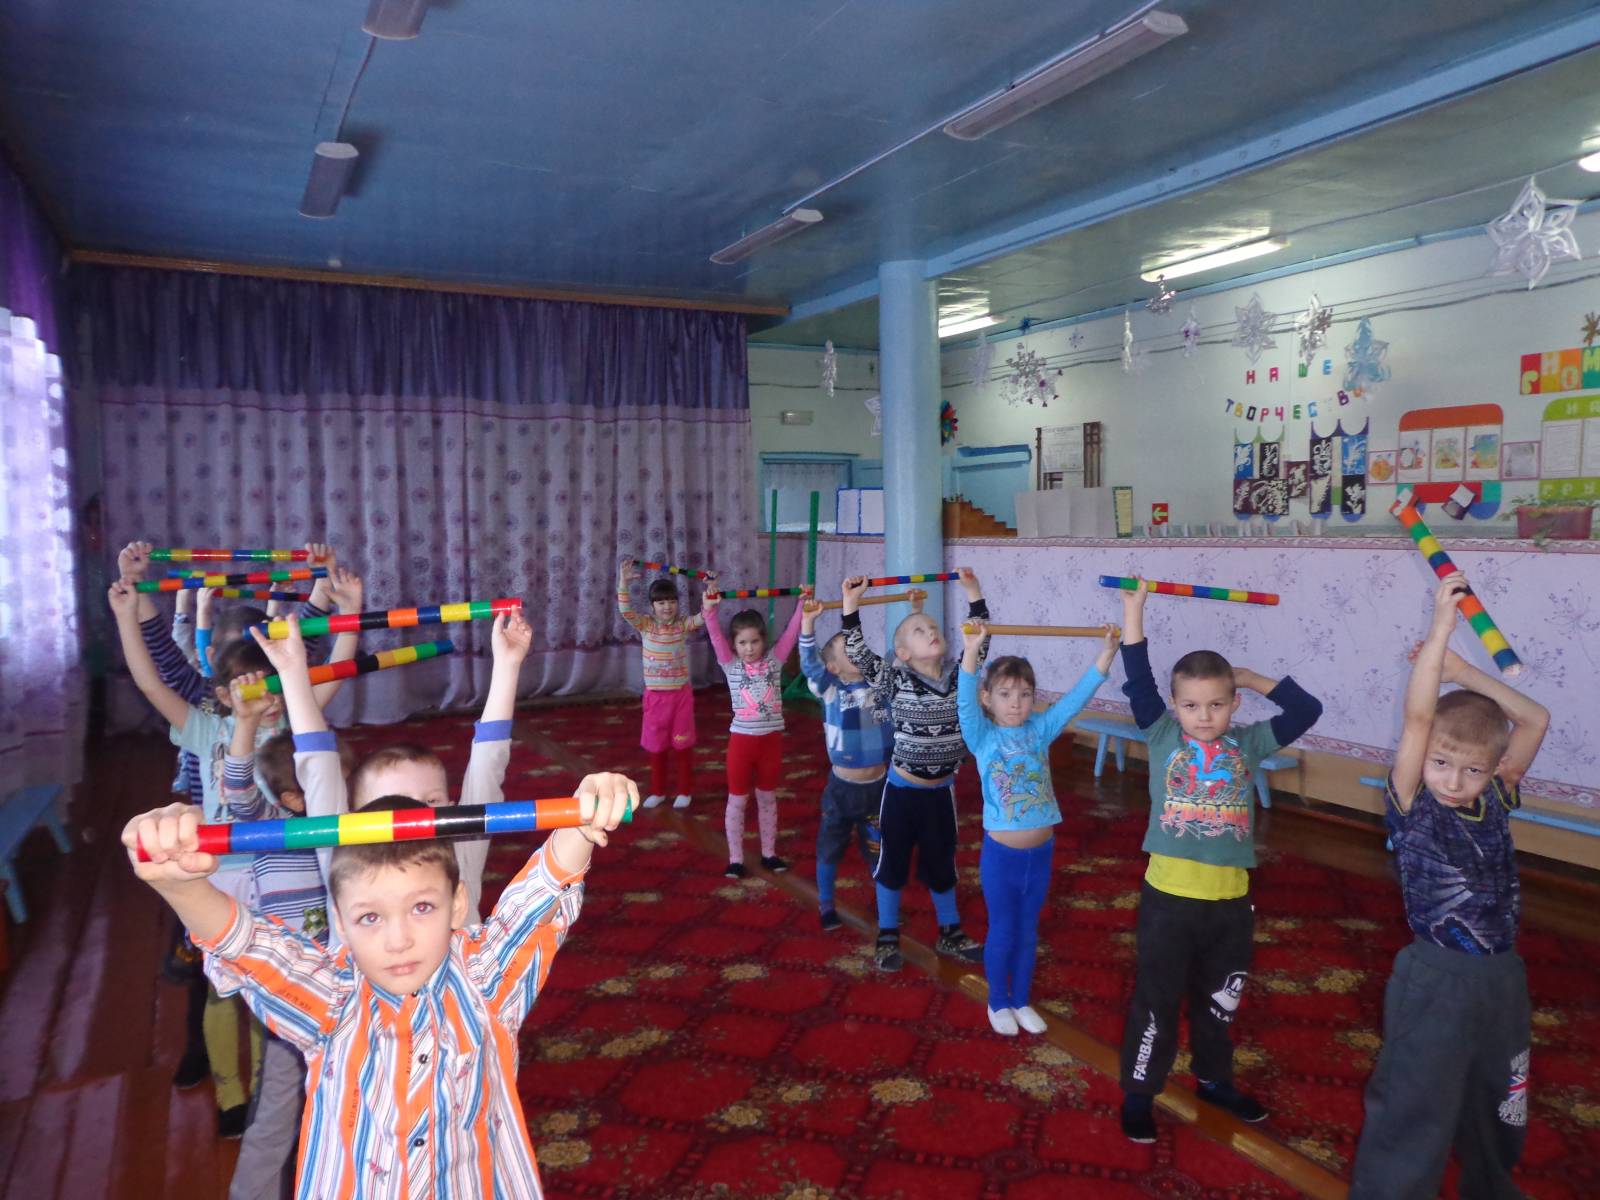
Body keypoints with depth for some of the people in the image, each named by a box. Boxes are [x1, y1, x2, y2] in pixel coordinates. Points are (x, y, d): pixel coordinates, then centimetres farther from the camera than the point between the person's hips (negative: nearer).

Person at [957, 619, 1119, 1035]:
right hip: (1001, 853, -3)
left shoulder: (1040, 730, -1)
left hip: (1041, 851, 3)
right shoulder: (982, 736, -10)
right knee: (1002, 932, 12)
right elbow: (964, 702, -28)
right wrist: (971, 651, -43)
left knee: (1028, 931, 18)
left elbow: (1078, 696, -6)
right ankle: (998, 1003, 32)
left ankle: (1021, 1001, 36)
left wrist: (1108, 650, -17)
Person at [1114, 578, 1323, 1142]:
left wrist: (1250, 676, 2)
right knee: (1156, 1003, 8)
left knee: (1219, 1000, 23)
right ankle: (1138, 1093, 24)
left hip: (1230, 897, 3)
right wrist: (1134, 608, -16)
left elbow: (1306, 709, 1)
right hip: (1169, 894, -3)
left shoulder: (1248, 744, 2)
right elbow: (1138, 680, -12)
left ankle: (1214, 1079, 44)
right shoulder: (1162, 736, -4)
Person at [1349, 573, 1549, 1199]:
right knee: (1413, 1116, -1)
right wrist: (1440, 628, -29)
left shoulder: (1495, 802, 1)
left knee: (1495, 1107, 25)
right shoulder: (1412, 808, -13)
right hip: (1435, 981, -6)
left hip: (1503, 978, 6)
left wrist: (1464, 672, -6)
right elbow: (1416, 720, -26)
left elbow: (1535, 719, 4)